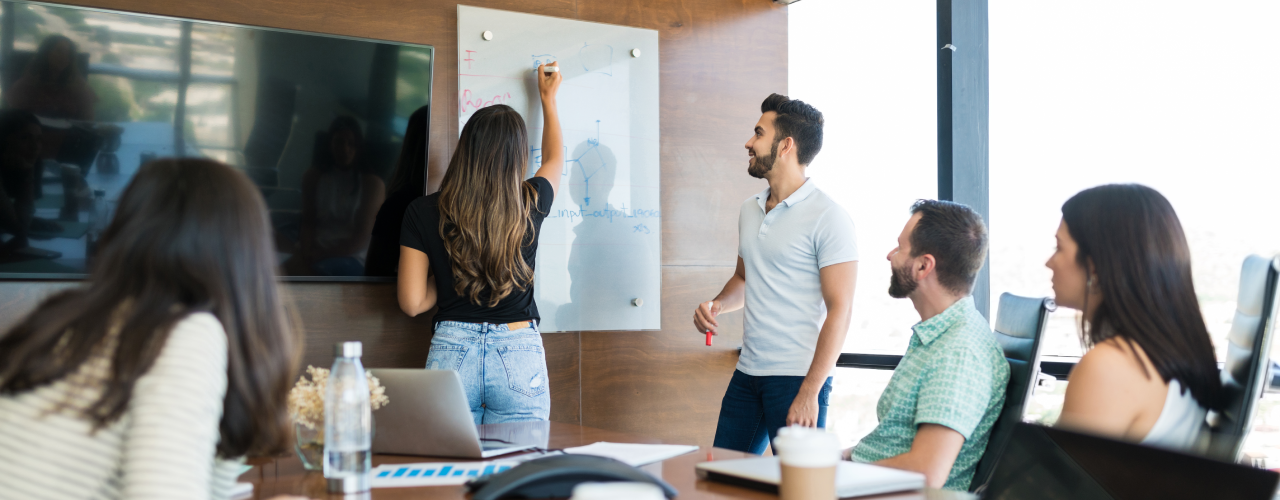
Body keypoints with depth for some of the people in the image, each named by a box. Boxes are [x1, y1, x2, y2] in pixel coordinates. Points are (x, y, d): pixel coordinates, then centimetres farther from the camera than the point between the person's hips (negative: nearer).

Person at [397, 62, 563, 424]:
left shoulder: (424, 212, -4)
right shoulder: (530, 205, -2)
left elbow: (412, 303, -3)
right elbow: (554, 159, 23)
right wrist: (548, 99, 37)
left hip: (452, 354, 0)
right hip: (519, 356, 0)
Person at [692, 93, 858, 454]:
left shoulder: (827, 217, -11)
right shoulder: (750, 210, 12)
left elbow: (839, 309, -15)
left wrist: (810, 393, -20)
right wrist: (716, 305, 4)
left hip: (797, 379, -7)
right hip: (747, 373, 7)